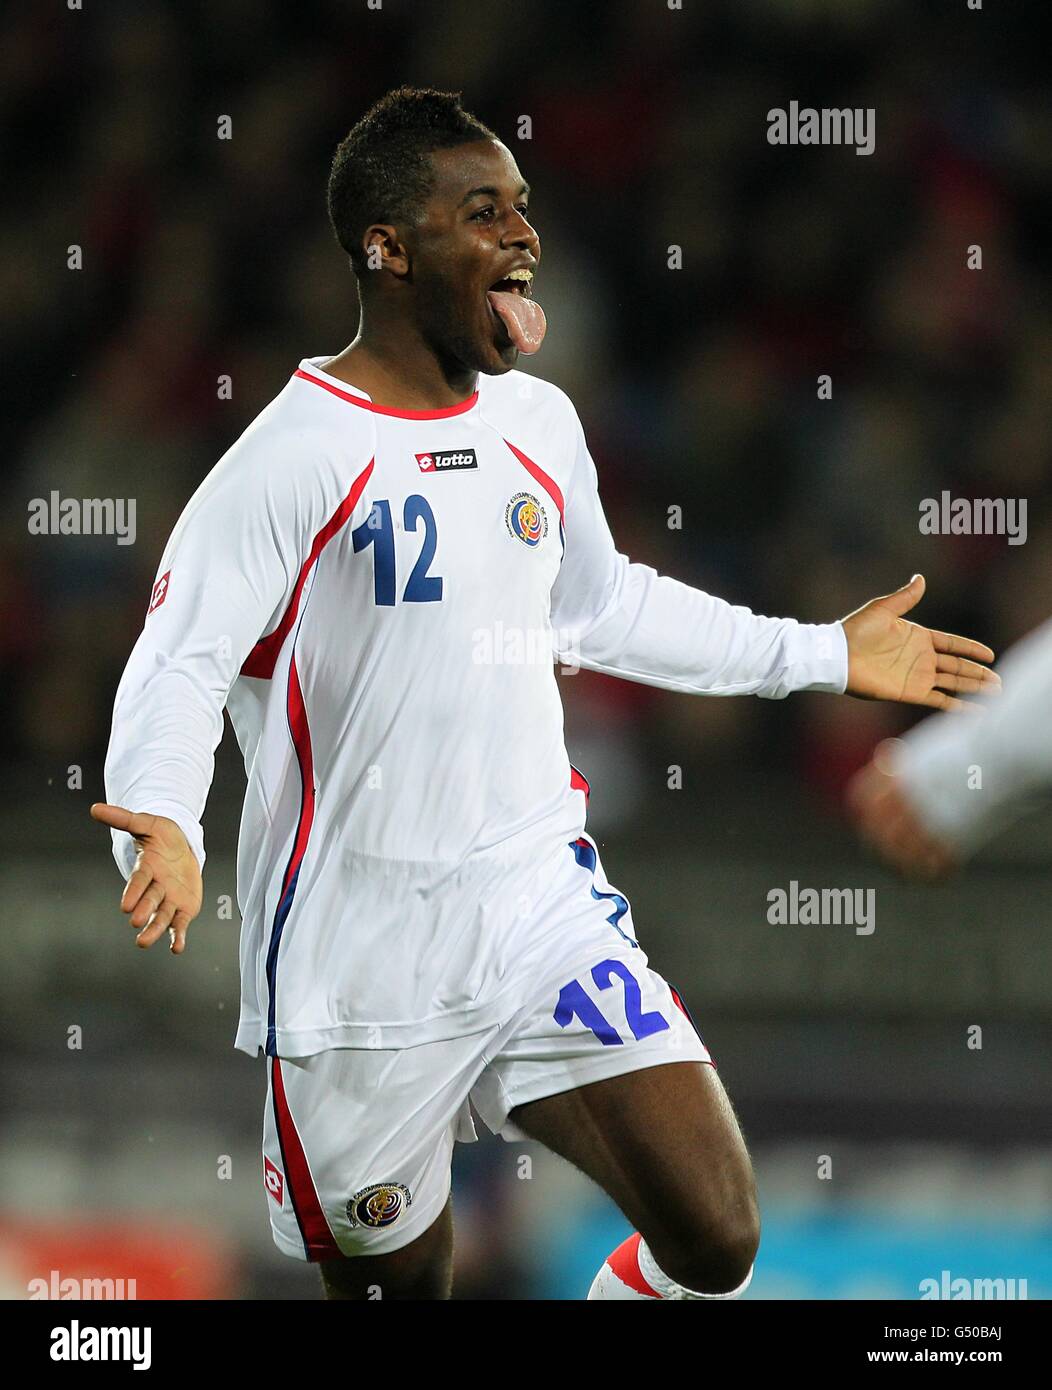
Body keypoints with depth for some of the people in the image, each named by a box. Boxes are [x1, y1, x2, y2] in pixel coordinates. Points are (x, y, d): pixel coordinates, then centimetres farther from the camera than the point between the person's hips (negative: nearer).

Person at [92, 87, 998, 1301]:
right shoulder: (298, 454, -13)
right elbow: (180, 663, -18)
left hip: (541, 913, 5)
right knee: (395, 1281, 5)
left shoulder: (539, 424, 9)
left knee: (717, 1240, -7)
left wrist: (822, 655, 30)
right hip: (365, 961, -5)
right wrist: (160, 826, -37)